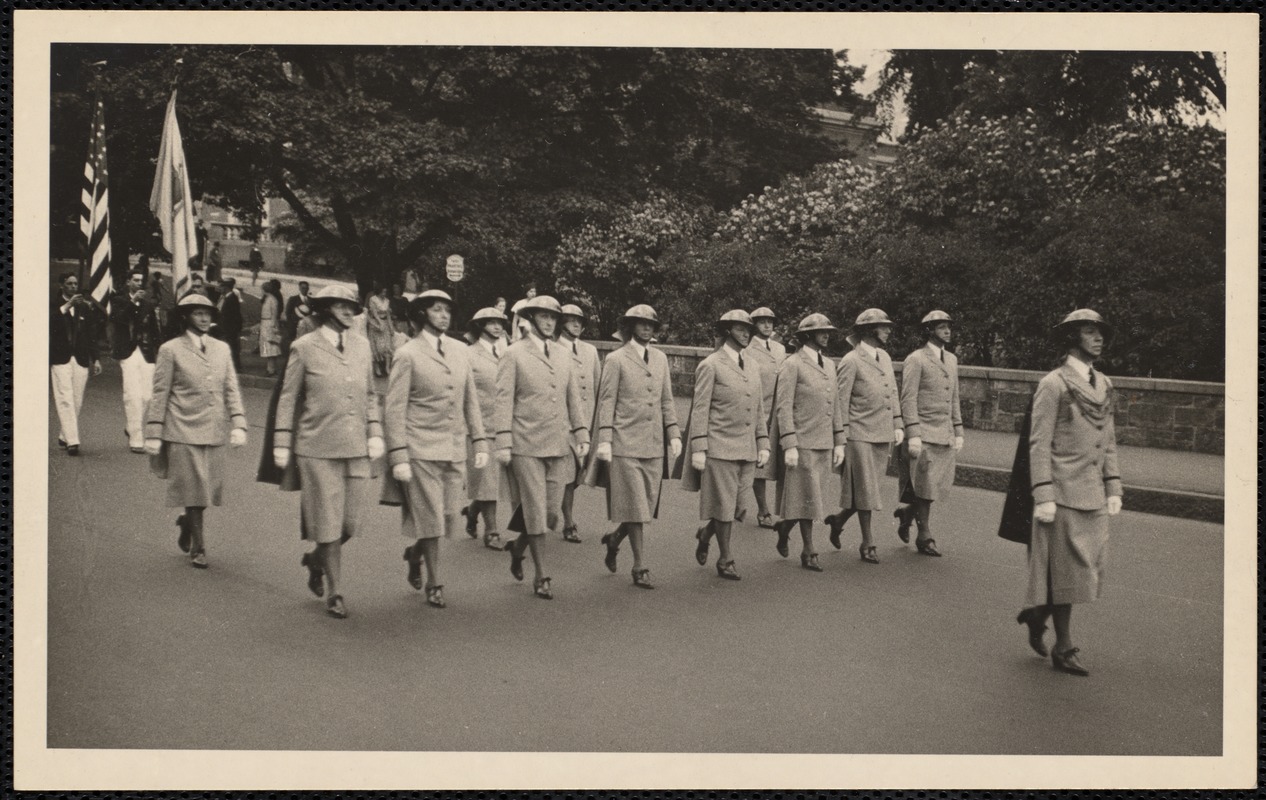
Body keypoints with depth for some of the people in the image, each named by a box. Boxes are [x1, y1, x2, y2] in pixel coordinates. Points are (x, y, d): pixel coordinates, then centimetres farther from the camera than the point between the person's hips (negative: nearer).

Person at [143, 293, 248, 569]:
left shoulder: (222, 349, 12)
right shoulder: (171, 350, -1)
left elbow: (231, 389, 11)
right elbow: (159, 394, 0)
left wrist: (238, 424, -1)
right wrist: (153, 434, -4)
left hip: (214, 433, 4)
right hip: (183, 433, -4)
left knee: (209, 490, 9)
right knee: (193, 490, -2)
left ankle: (186, 523, 37)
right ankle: (198, 547, 10)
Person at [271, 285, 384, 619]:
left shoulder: (361, 346, 11)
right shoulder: (304, 348, -1)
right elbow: (288, 398, 3)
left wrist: (375, 433, 8)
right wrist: (282, 443, 0)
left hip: (357, 448, 4)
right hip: (318, 448, -4)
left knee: (351, 522, 5)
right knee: (328, 522, 1)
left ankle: (315, 559, 35)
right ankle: (334, 594, 13)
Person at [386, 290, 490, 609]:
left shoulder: (460, 350, 10)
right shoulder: (408, 354, -6)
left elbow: (470, 400, 15)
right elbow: (394, 409, -7)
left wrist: (480, 442, 9)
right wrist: (398, 457, -13)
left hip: (455, 449, 5)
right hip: (422, 449, -5)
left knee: (449, 517, 8)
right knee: (430, 519, 1)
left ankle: (414, 552, 36)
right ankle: (433, 584, 17)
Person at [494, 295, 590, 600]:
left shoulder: (563, 355, 14)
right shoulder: (514, 355, -2)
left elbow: (574, 398, 17)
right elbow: (504, 400, -5)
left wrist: (582, 434, 9)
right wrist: (503, 443, -11)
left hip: (559, 445, 5)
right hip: (527, 446, -5)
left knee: (552, 512, 5)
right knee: (535, 512, 0)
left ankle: (518, 547, 32)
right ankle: (540, 576, 12)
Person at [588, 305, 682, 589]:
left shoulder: (660, 359, 14)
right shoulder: (616, 360, -1)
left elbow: (667, 400, 16)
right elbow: (606, 401, -4)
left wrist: (674, 434, 8)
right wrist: (604, 440, -10)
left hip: (654, 445, 5)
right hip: (626, 443, -5)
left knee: (648, 505, 7)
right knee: (635, 507, -3)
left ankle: (614, 539, 31)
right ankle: (639, 567, 5)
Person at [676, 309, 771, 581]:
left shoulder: (751, 367, 15)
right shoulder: (710, 366, -5)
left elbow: (758, 409, 17)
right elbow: (700, 410, -8)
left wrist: (763, 444, 11)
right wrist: (698, 449, -13)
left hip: (747, 450, 6)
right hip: (720, 447, -6)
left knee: (737, 504, 8)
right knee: (724, 506, 1)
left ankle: (705, 534, 32)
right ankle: (725, 559, 14)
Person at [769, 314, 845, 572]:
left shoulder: (829, 365, 14)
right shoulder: (792, 365, -8)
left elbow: (835, 405, 17)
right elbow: (783, 407, -12)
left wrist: (839, 442, 12)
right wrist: (789, 446, -17)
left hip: (824, 444, 7)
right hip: (802, 443, -7)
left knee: (812, 498, 10)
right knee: (807, 499, -2)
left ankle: (783, 527, 32)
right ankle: (808, 553, 8)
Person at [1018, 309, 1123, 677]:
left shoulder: (1103, 385, 12)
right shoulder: (1053, 384, -9)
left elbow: (1109, 441, 17)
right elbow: (1039, 444, -11)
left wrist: (1113, 489, 11)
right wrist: (1043, 496, -16)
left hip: (1094, 495, 7)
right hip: (1064, 492, -7)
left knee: (1090, 568, 9)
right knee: (1066, 569, 0)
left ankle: (1037, 613, 30)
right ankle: (1063, 649, 13)